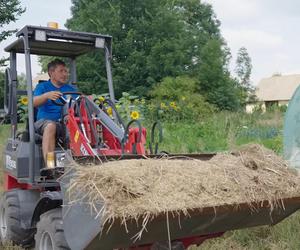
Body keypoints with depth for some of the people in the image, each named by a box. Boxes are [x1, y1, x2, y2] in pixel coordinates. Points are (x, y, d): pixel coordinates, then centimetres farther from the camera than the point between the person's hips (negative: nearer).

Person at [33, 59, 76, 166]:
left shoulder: (71, 89, 22)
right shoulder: (42, 87, 14)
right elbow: (34, 102, -6)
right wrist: (46, 95, -26)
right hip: (44, 121, -2)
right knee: (50, 126, -38)